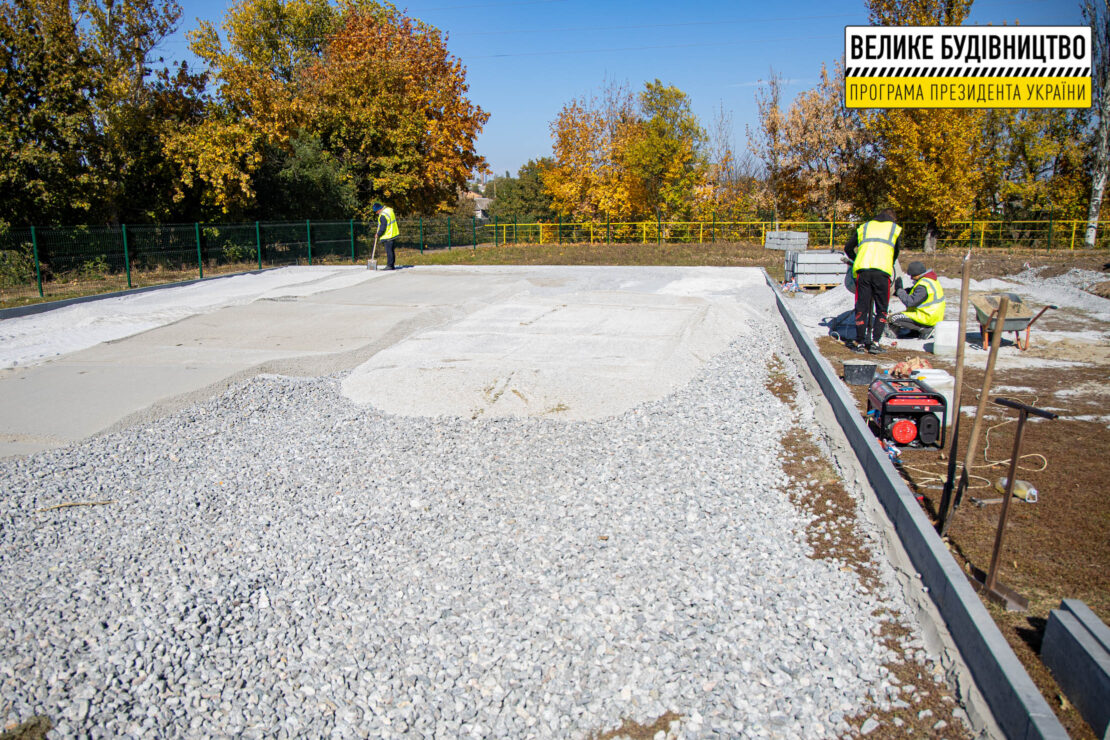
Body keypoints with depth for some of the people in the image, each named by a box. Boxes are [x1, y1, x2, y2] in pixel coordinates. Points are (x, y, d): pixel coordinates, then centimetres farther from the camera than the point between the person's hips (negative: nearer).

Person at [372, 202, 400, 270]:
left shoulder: (383, 216, -21)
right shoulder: (388, 209, 8)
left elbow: (382, 228, -20)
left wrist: (378, 235, -6)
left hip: (388, 236, -10)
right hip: (393, 234, 10)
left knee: (389, 251, -7)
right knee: (391, 250, 13)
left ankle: (389, 265, -5)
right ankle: (391, 265, 18)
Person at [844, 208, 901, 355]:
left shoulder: (864, 227, 23)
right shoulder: (895, 229, 19)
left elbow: (848, 248, 22)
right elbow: (896, 253, 20)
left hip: (863, 270, 2)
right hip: (882, 271, -2)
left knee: (861, 308, 6)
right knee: (882, 310, 8)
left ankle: (859, 343, 6)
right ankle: (875, 342, 1)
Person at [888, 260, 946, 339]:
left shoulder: (923, 285, -25)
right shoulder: (931, 279, 9)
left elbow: (910, 302, -27)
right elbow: (914, 292, 18)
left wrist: (899, 290, -17)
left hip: (927, 317, -11)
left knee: (893, 318, -17)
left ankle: (924, 329, -12)